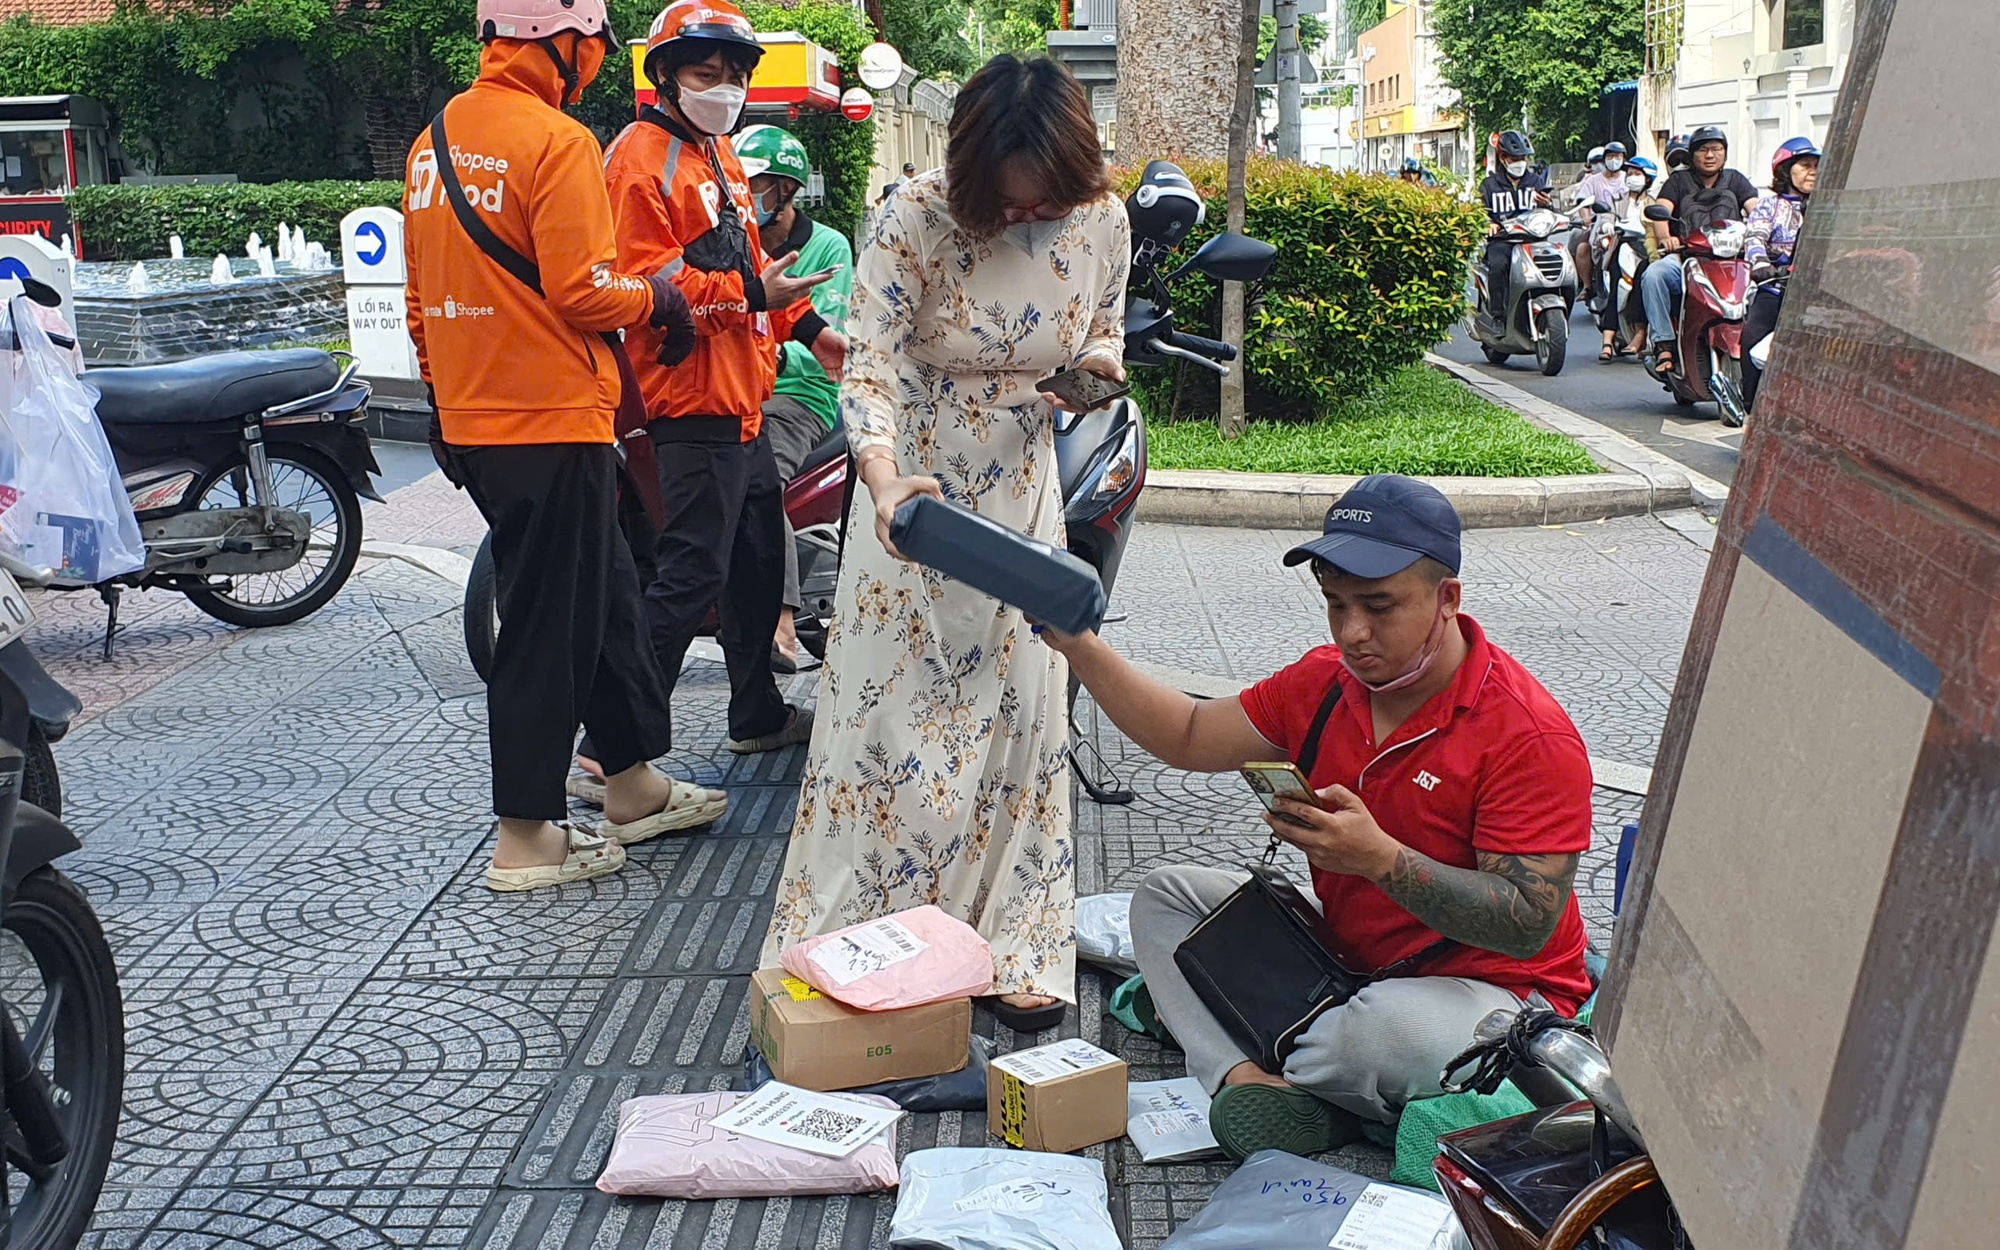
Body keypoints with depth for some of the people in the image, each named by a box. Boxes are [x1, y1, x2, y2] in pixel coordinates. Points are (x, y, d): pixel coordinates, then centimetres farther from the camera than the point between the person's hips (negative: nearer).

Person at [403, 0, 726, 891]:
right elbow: (581, 290, -20)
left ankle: (633, 787, 28)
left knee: (604, 593, 18)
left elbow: (423, 293, 17)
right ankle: (526, 837, 8)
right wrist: (653, 295, -1)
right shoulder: (557, 141, -14)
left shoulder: (435, 140, 13)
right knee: (548, 625, 0)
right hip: (553, 423, -9)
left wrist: (447, 399, 25)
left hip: (472, 419, 9)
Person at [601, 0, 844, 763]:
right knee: (689, 579, -12)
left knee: (759, 564, 18)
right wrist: (753, 294, -23)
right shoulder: (644, 157, -12)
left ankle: (758, 715, 33)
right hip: (692, 408, -10)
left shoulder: (719, 157, 20)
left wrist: (809, 327, 21)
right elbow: (646, 282, -21)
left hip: (741, 401, 10)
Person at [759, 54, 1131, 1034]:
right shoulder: (916, 220, -20)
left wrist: (1103, 358, -13)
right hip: (914, 484, -3)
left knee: (1019, 708, 4)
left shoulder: (1102, 220, -7)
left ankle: (1013, 952, 17)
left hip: (1022, 485, 3)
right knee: (889, 704, -1)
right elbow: (868, 369, -25)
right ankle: (852, 947, 13)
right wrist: (885, 481, -43)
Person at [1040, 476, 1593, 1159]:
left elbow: (1530, 925, -26)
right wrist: (1080, 646, -5)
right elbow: (1190, 737, 7)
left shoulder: (1531, 735, -22)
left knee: (1394, 1027, -40)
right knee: (1166, 895, 2)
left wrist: (1380, 857, -35)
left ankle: (1264, 1070, -5)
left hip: (1487, 991, -7)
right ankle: (1248, 1076, -22)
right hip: (1343, 960, 7)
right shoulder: (1326, 681, -1)